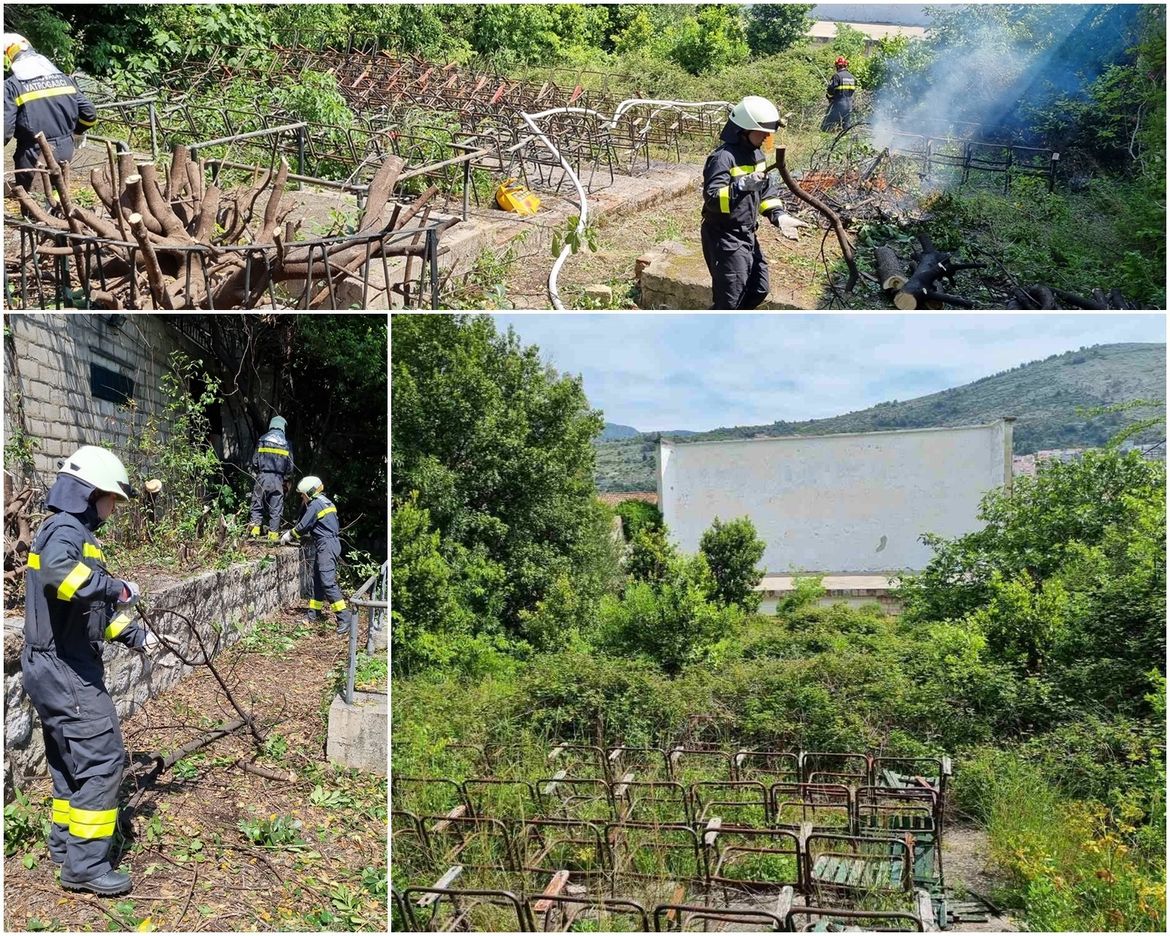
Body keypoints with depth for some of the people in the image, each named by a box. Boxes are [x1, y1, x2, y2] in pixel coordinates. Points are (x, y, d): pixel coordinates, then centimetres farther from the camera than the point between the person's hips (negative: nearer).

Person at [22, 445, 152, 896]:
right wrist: (117, 587, -32)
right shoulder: (65, 529, -15)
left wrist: (132, 633, 14)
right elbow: (57, 572, -40)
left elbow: (91, 608, 23)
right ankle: (85, 864, -3)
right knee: (101, 757, -8)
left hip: (55, 668, 11)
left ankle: (65, 842, 32)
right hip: (67, 670, -11)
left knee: (70, 757, 20)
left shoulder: (69, 530, 17)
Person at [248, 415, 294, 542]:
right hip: (278, 479, 0)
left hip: (262, 478, 0)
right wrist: (286, 479, 20)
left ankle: (255, 530, 0)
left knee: (257, 505, 9)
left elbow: (255, 461, 1)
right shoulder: (286, 443, 4)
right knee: (276, 508, 5)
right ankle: (273, 534, 4)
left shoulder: (262, 440, 2)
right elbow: (290, 466, 4)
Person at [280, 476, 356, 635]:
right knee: (317, 579, 15)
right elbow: (309, 526, 25)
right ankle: (314, 615, 23)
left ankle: (345, 617, -19)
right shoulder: (325, 502, 18)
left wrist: (288, 536, 9)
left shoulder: (315, 505, -11)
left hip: (326, 545, -10)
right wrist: (291, 533, 24)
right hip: (331, 543, 10)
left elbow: (303, 527, -7)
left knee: (328, 582, -15)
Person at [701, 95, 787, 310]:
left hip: (747, 235, 9)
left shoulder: (756, 153, 9)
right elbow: (712, 198, -28)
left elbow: (766, 188, 18)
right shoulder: (724, 157, -20)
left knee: (758, 290, 18)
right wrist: (742, 186, -41)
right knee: (730, 298, -4)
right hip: (724, 238, -9)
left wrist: (778, 214, 3)